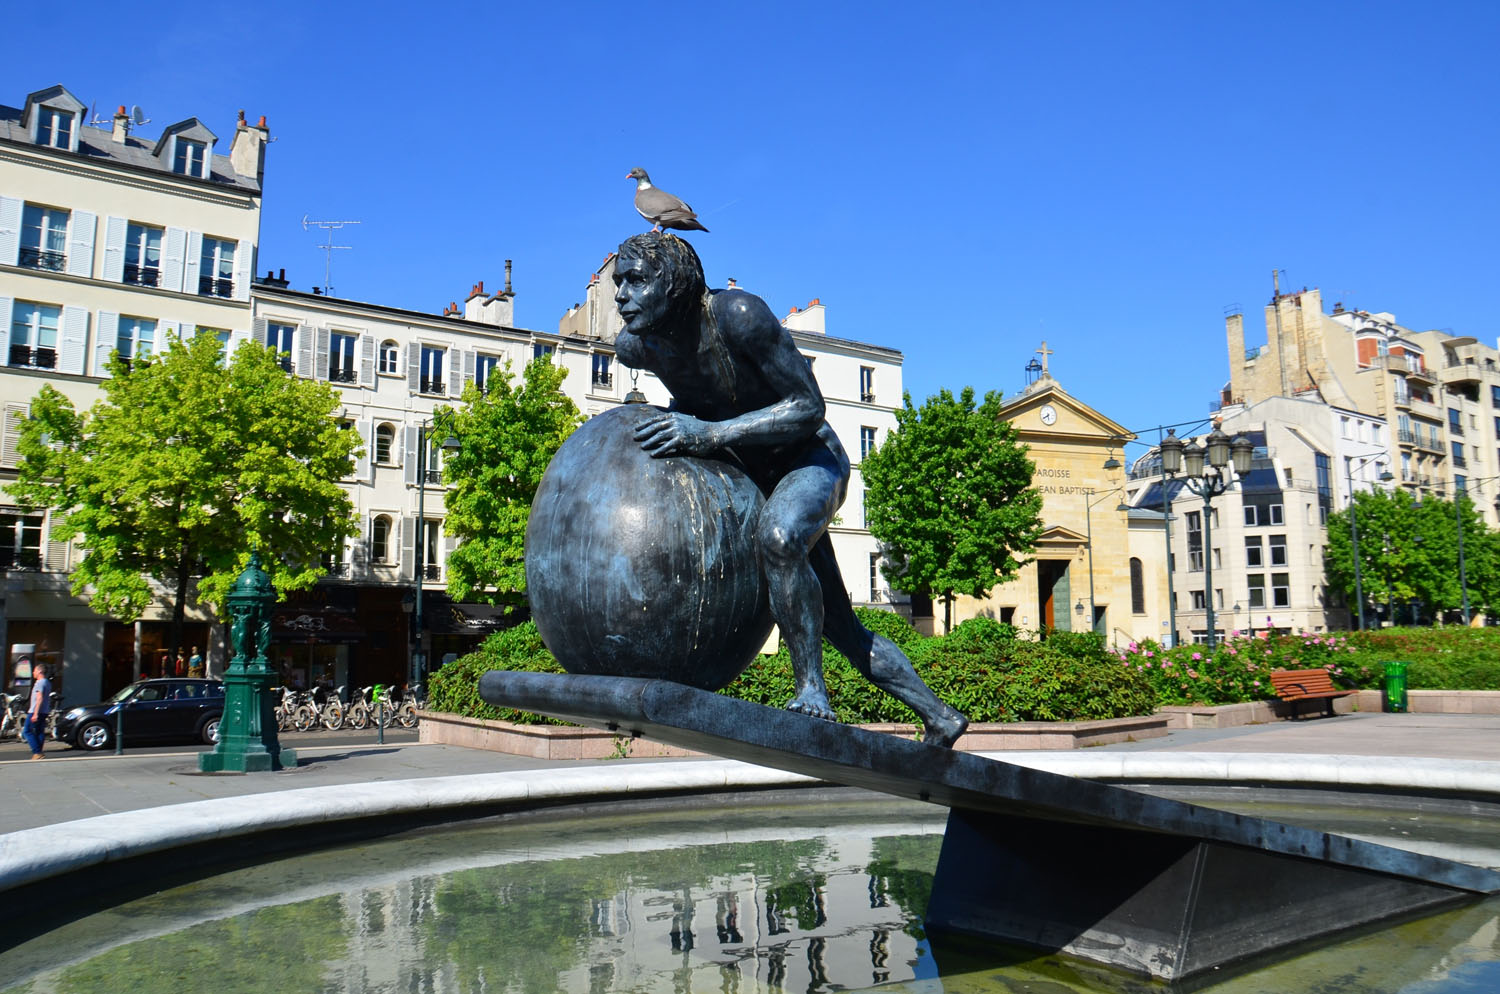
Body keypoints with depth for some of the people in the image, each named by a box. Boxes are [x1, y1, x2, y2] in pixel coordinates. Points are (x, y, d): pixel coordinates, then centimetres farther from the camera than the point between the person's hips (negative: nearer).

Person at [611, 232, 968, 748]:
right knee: (839, 628, 12)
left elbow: (809, 408, -28)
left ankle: (812, 689, -26)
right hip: (756, 474, 7)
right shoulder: (634, 346, -9)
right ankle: (940, 717, 28)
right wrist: (678, 411, -5)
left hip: (812, 460, -6)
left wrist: (709, 434, -35)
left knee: (778, 535, -41)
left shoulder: (738, 314, -29)